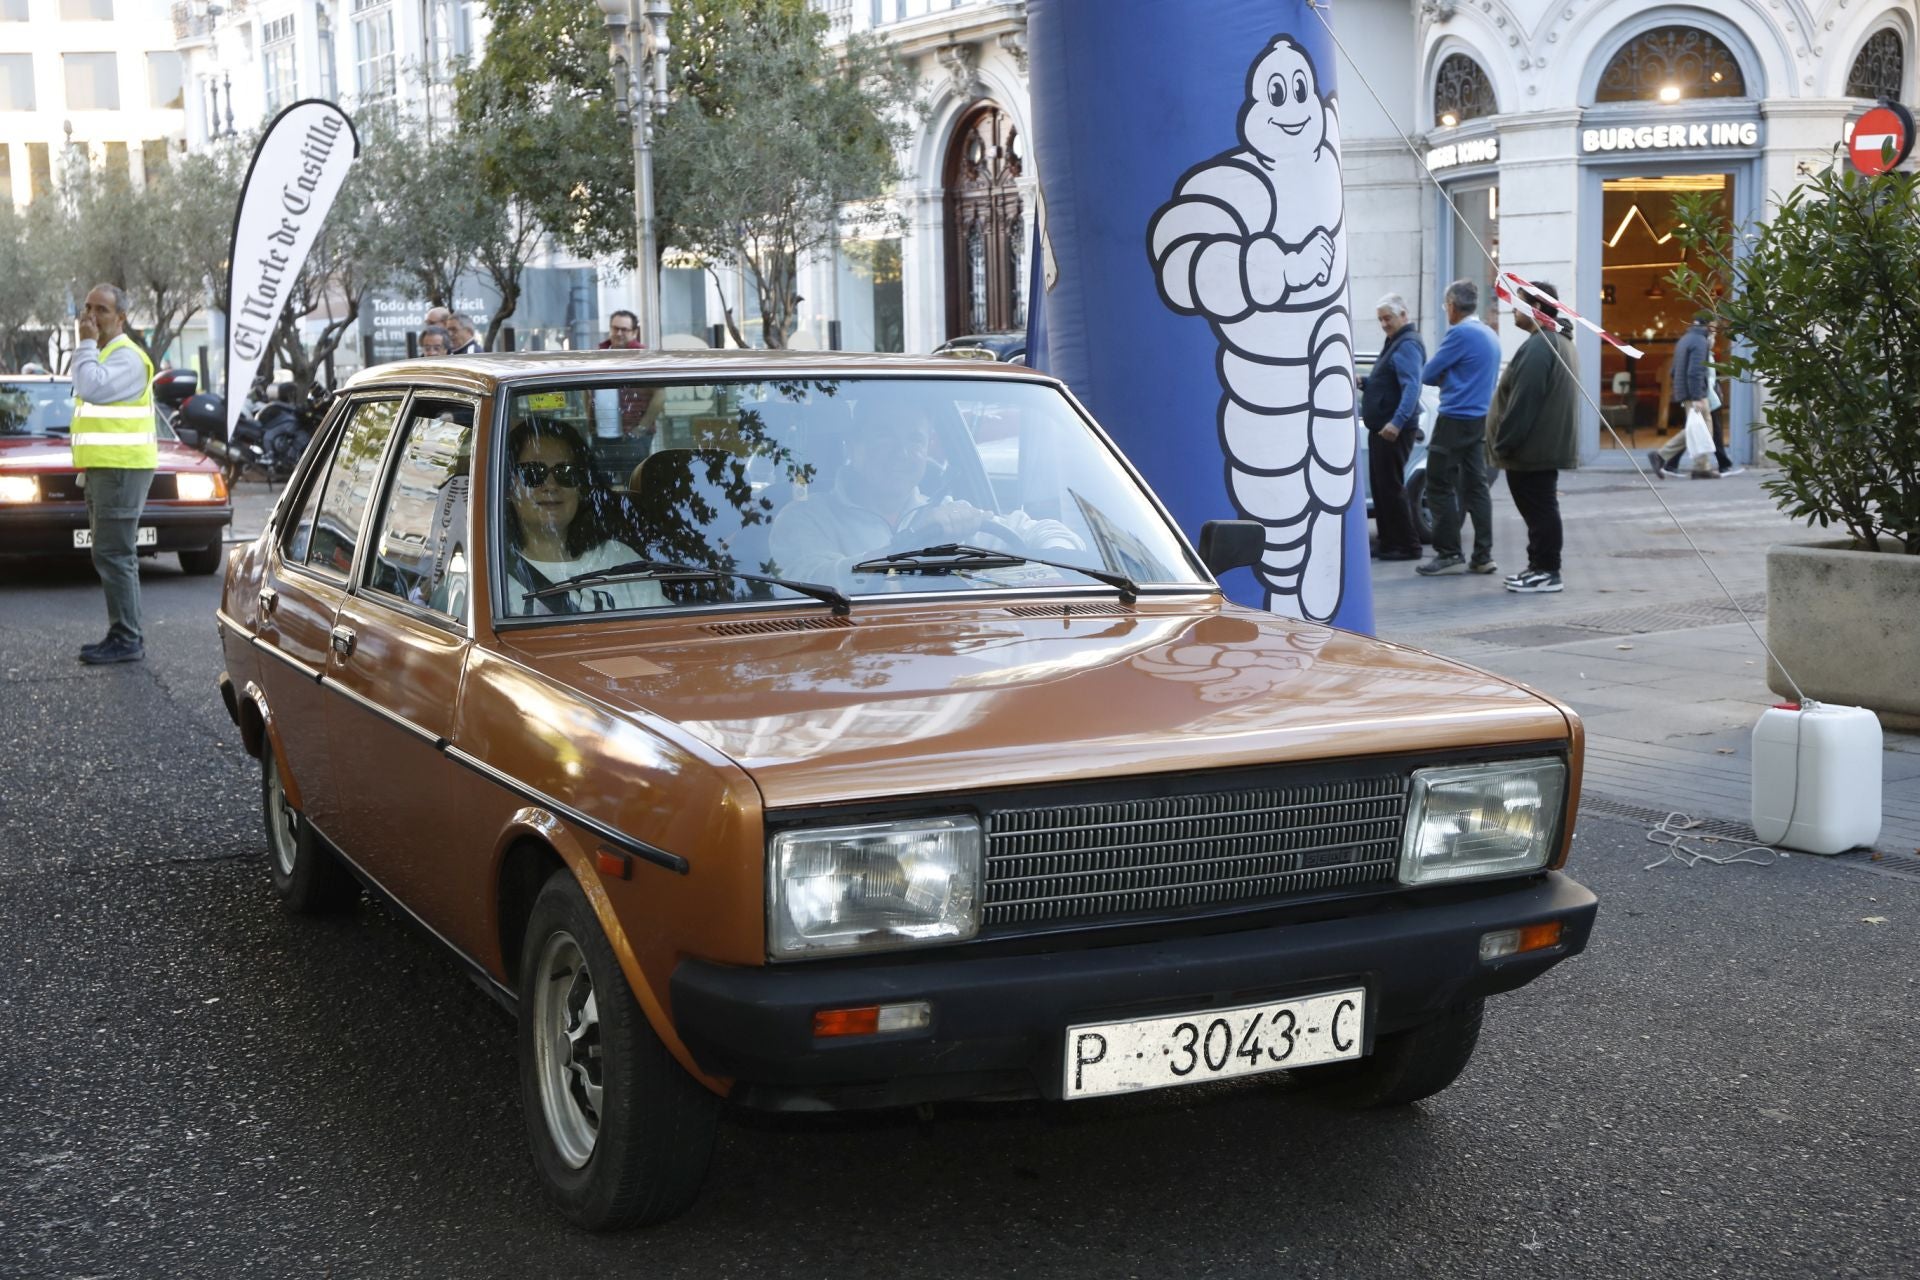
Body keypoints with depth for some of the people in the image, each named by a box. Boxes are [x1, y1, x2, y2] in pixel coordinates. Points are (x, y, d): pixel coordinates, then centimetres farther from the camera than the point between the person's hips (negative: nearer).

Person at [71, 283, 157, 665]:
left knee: (112, 555, -13)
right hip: (102, 470, 11)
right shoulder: (103, 354, 22)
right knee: (114, 556, 12)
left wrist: (86, 344, -16)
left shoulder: (127, 357, -12)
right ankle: (125, 636, 16)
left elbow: (92, 388, -27)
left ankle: (126, 639, -12)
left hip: (121, 470, -11)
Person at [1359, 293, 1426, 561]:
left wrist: (1397, 422, -36)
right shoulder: (1394, 342, 18)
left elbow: (1411, 387, -26)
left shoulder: (1408, 345, -14)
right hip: (1381, 428, 10)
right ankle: (1389, 543, 18)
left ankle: (1408, 546, -3)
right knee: (1380, 486, 12)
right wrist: (1364, 383, 7)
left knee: (1391, 487, -8)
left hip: (1394, 431, -10)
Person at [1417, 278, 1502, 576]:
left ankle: (1449, 554, -4)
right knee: (1476, 487, 8)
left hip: (1455, 420, -9)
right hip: (1480, 419, 9)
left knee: (1440, 487, -3)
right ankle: (1482, 556, 7)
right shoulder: (1490, 336, 15)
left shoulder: (1460, 334, -14)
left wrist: (1442, 377, 10)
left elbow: (1427, 375, -9)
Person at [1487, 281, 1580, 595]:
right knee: (1541, 508, 14)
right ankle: (1541, 566, 20)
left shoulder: (1539, 347, -19)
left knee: (1539, 509, -6)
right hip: (1546, 445, 11)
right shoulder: (1557, 341, 17)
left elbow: (1523, 402, -23)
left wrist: (1503, 443, -18)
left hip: (1532, 448, -11)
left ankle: (1546, 572, -3)